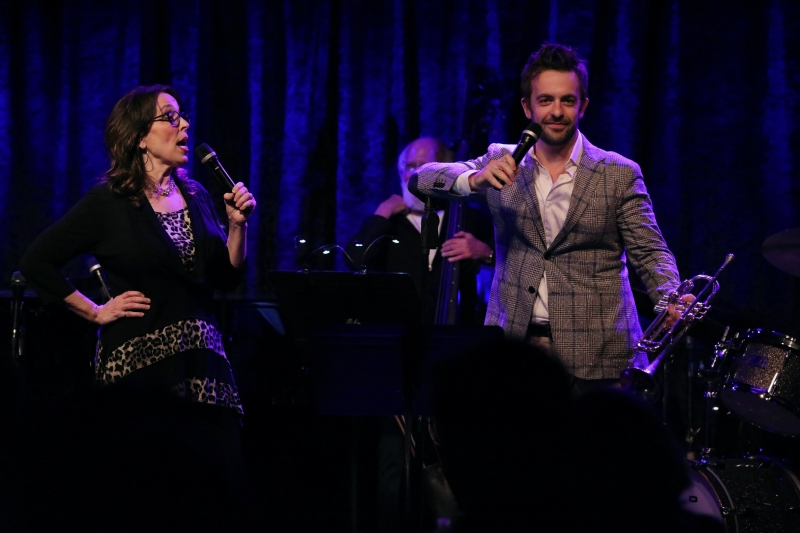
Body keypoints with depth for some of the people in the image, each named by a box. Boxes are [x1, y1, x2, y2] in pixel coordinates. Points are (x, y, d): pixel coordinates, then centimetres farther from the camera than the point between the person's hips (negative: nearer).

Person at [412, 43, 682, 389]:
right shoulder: (503, 163, 9)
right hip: (511, 350, 2)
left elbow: (650, 253, 1)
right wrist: (475, 179, -21)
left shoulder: (619, 175, 3)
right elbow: (423, 179, 1)